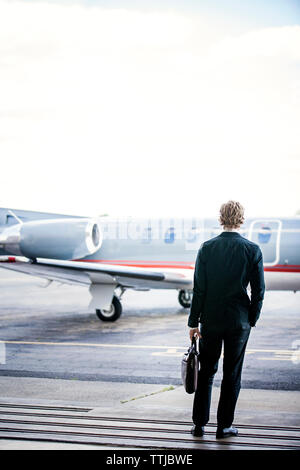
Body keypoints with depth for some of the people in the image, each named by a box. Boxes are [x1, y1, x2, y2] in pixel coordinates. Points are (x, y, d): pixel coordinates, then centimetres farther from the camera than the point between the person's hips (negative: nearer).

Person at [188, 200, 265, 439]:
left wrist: (194, 322, 1)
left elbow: (199, 289, -5)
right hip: (239, 321, -1)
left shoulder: (207, 248, -6)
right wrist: (252, 319, 7)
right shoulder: (253, 250, -7)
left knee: (206, 372, 13)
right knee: (232, 374, 9)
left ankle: (199, 424, 16)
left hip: (210, 320, 1)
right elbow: (258, 290, -5)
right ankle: (224, 426, 13)